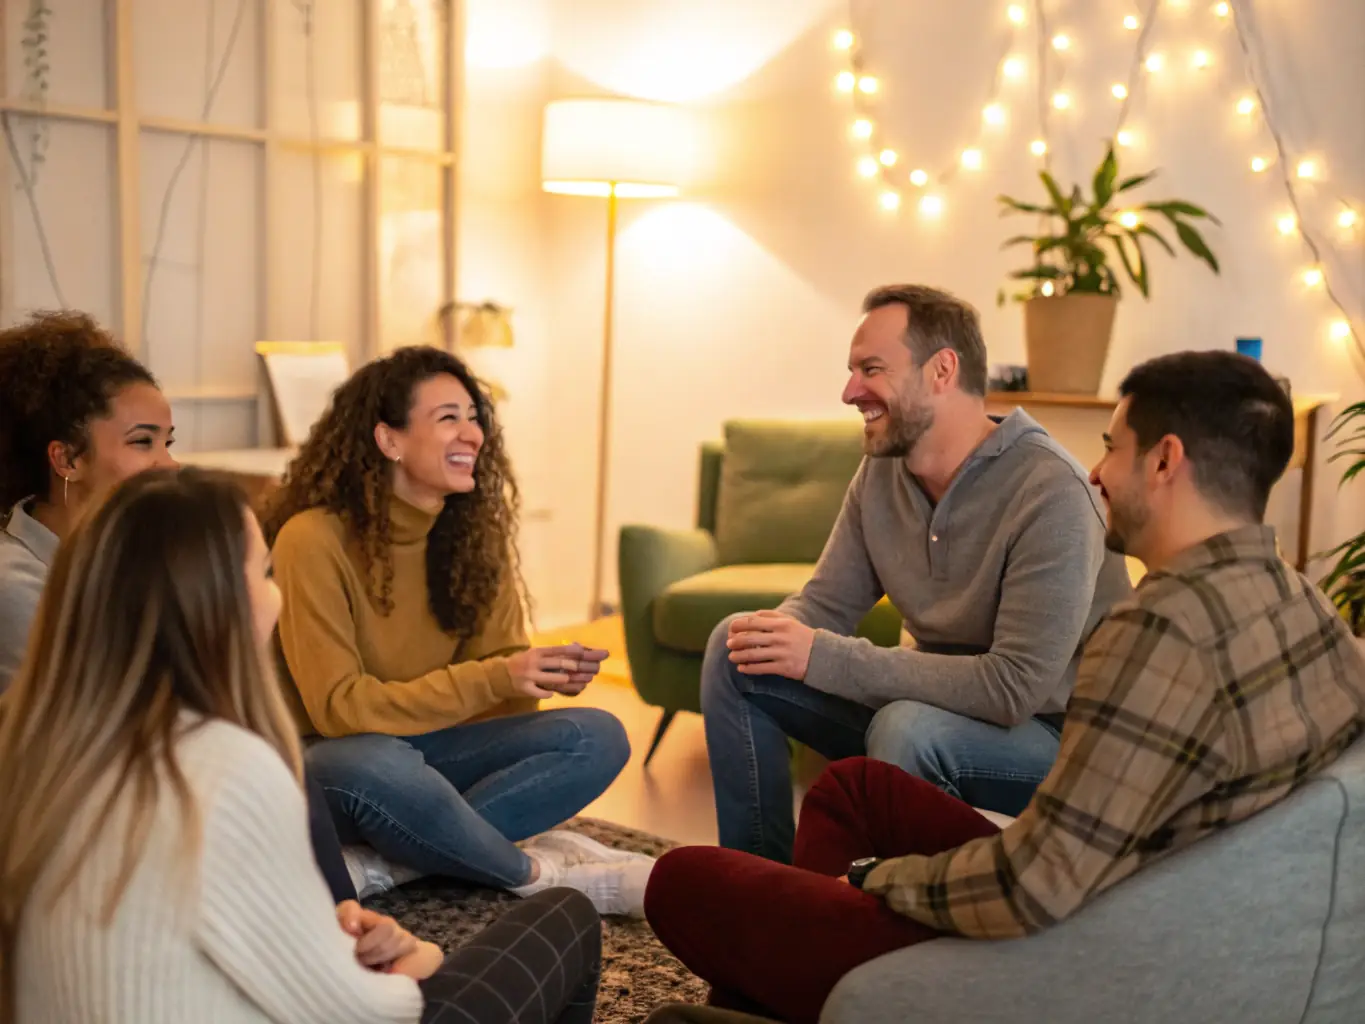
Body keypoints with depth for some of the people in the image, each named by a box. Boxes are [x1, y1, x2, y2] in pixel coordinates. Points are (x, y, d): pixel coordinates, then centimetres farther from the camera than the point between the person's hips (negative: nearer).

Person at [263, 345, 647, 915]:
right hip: (328, 758, -6)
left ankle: (405, 856, -24)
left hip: (425, 746, 6)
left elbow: (498, 660, 3)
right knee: (374, 765, -41)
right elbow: (338, 707, -21)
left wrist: (546, 674, -22)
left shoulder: (473, 532, 1)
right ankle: (539, 875, -17)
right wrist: (491, 680, -28)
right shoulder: (314, 538, -19)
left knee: (598, 738, -14)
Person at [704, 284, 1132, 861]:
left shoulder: (1050, 494, -26)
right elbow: (826, 604, 3)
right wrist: (777, 634, -23)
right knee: (734, 652, -2)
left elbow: (1015, 688, -31)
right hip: (931, 697, 7)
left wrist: (822, 658, -31)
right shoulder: (881, 471, -3)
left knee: (907, 725, -37)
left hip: (1048, 728, -7)